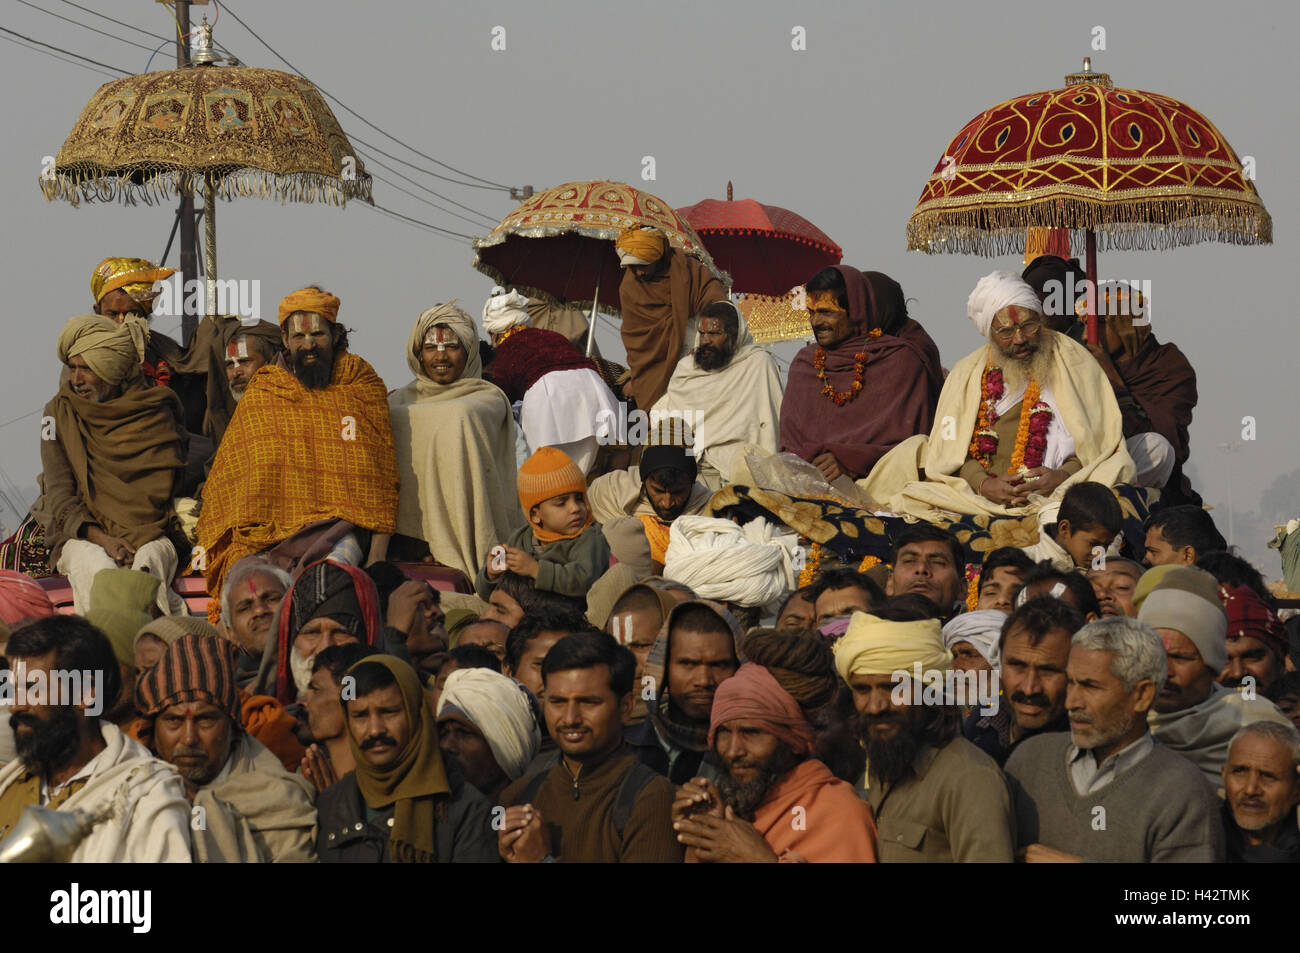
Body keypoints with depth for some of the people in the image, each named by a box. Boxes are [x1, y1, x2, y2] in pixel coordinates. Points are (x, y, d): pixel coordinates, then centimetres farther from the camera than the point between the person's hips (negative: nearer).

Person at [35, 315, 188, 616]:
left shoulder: (157, 413, 4)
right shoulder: (60, 413, 7)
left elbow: (162, 491, 3)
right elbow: (59, 495, 1)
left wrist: (133, 541, -12)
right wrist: (101, 539, -16)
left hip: (149, 536, 0)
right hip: (82, 538, 0)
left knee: (147, 564, -36)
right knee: (97, 568, -36)